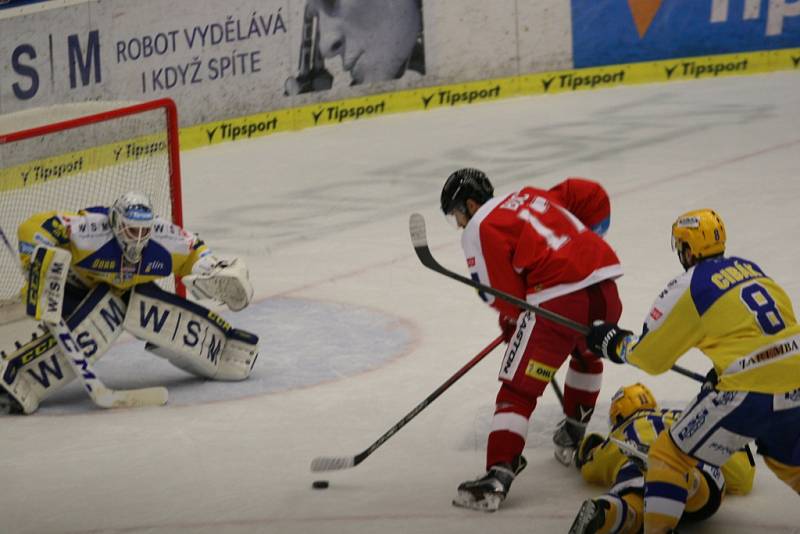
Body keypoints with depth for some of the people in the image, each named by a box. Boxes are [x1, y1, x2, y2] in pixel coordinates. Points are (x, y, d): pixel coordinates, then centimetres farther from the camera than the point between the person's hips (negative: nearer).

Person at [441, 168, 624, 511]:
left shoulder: (480, 229, 4)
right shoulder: (532, 197, 26)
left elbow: (504, 293, 1)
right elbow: (593, 195, 28)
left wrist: (512, 324, 21)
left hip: (557, 299, -7)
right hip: (604, 286, 7)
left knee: (519, 389, -4)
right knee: (587, 355, 36)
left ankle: (499, 474, -15)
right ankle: (574, 437, 44)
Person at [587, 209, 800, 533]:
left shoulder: (688, 288, -2)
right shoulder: (750, 269, 15)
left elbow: (650, 356, 4)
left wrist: (612, 341, 23)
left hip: (750, 392, -6)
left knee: (670, 455, 7)